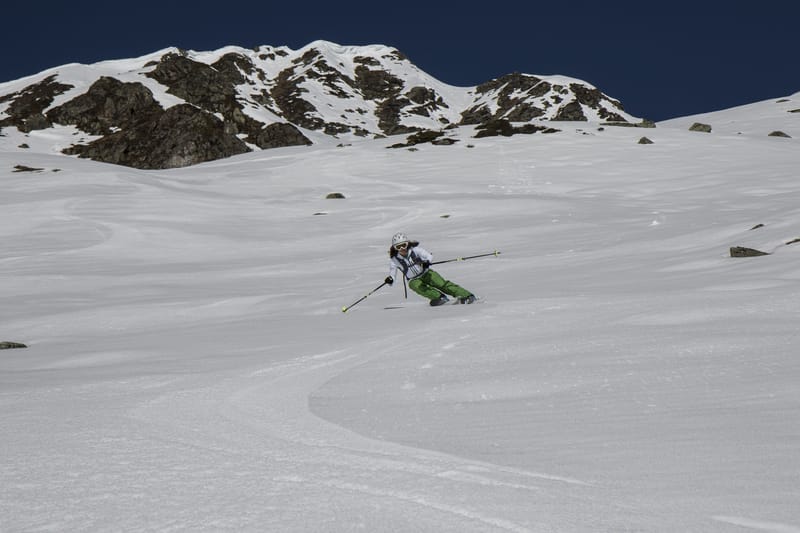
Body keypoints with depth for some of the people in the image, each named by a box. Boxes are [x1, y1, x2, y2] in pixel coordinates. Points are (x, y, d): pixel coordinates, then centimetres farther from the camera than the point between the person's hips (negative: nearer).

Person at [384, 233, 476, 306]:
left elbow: (429, 256, -20)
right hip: (414, 280, 1)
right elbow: (392, 273, -5)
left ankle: (466, 295, -20)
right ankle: (439, 297, -32)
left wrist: (427, 262, -42)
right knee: (417, 286, -33)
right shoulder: (394, 259, -9)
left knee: (442, 284, -19)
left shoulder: (414, 249, -14)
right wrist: (390, 280, -28)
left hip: (426, 273, -1)